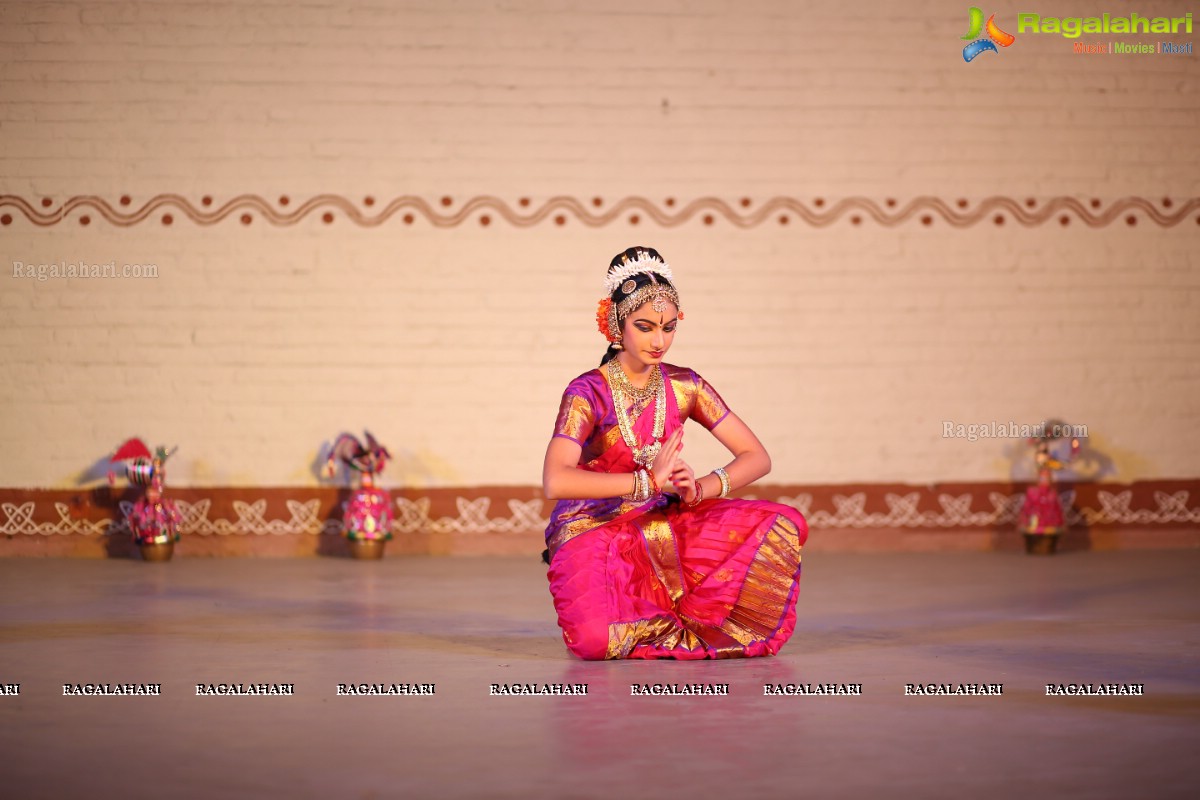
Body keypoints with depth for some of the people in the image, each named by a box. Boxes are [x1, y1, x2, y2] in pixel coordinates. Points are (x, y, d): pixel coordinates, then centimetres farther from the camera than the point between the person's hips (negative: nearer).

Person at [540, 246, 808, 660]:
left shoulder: (684, 386, 0)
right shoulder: (588, 392, -14)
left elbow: (757, 457, -1)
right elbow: (555, 481, -30)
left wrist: (701, 488, -20)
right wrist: (649, 481, -28)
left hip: (660, 528, 5)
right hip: (592, 531, -5)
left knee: (783, 524, -13)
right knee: (595, 639, -35)